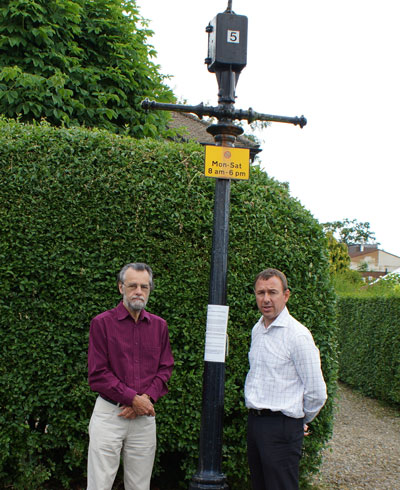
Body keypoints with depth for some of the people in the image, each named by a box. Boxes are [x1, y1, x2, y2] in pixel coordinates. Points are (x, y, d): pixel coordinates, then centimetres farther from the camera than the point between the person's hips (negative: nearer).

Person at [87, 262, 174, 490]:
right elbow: (98, 374, -7)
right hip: (109, 412, -3)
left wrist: (146, 399, -9)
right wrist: (134, 398, -12)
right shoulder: (102, 323, -3)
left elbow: (165, 369, 8)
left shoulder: (159, 325, 9)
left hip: (145, 415, 3)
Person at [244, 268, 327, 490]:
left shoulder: (298, 335, -13)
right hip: (254, 421, 7)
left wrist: (301, 420, 4)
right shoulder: (257, 330, 11)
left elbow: (316, 393, -10)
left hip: (281, 427, -7)